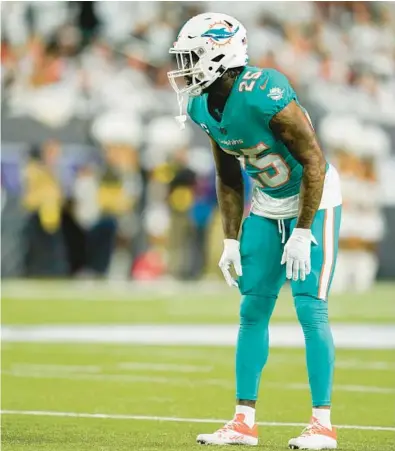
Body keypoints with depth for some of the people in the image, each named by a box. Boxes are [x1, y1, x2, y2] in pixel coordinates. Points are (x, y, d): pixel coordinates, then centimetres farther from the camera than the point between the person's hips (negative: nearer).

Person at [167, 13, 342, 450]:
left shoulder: (265, 95, -30)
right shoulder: (203, 107, -6)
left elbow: (314, 162, -24)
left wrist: (302, 233, -24)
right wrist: (231, 239, 4)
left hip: (314, 200, -7)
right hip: (267, 204, 7)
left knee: (310, 308, -12)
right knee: (253, 310, 5)